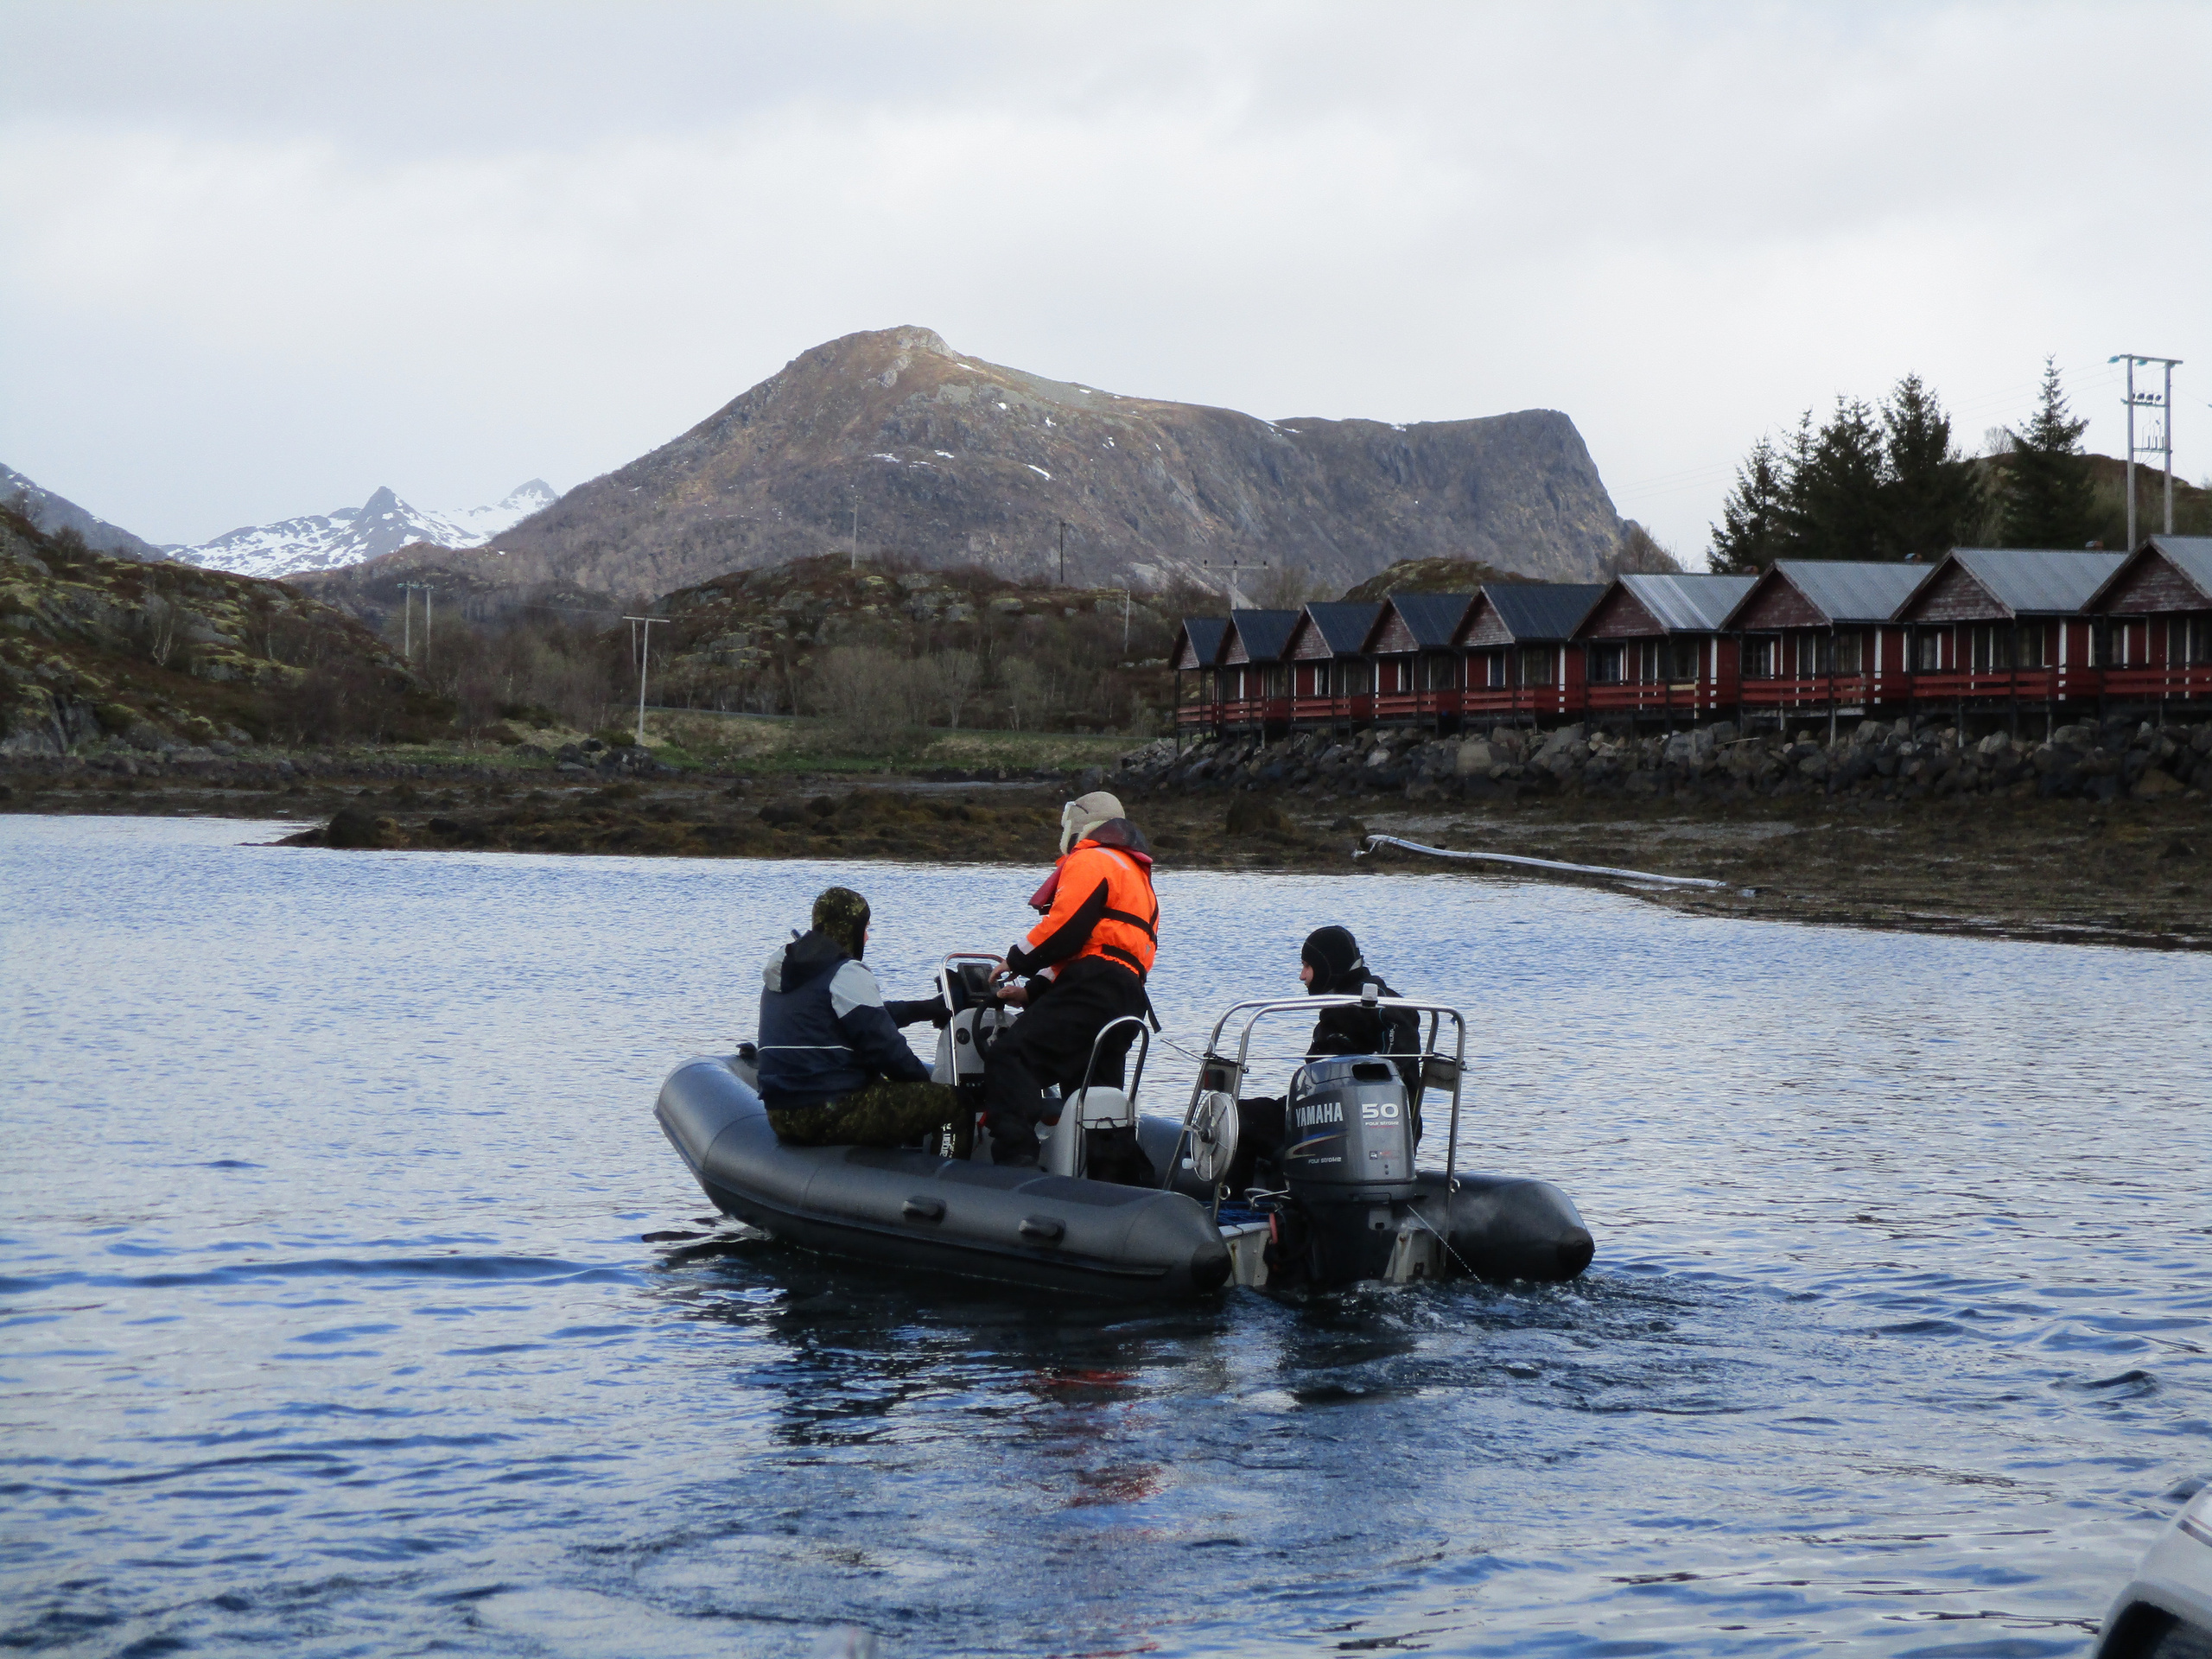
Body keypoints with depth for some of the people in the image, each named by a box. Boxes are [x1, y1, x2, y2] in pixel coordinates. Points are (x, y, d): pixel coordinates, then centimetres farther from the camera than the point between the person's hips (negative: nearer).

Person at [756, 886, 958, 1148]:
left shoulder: (780, 973, 17)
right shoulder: (846, 974, -10)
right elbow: (884, 1045, -13)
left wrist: (929, 1009, 27)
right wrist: (924, 1081, 4)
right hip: (829, 1117, -9)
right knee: (947, 1098, -7)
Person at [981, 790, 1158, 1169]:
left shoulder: (1091, 860, 2)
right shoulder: (1134, 873, 34)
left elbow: (1065, 928, -11)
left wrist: (1017, 960, 5)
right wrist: (1033, 991, 20)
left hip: (1092, 991, -10)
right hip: (1128, 993, 10)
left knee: (1009, 1060, -21)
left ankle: (1017, 1156, -39)